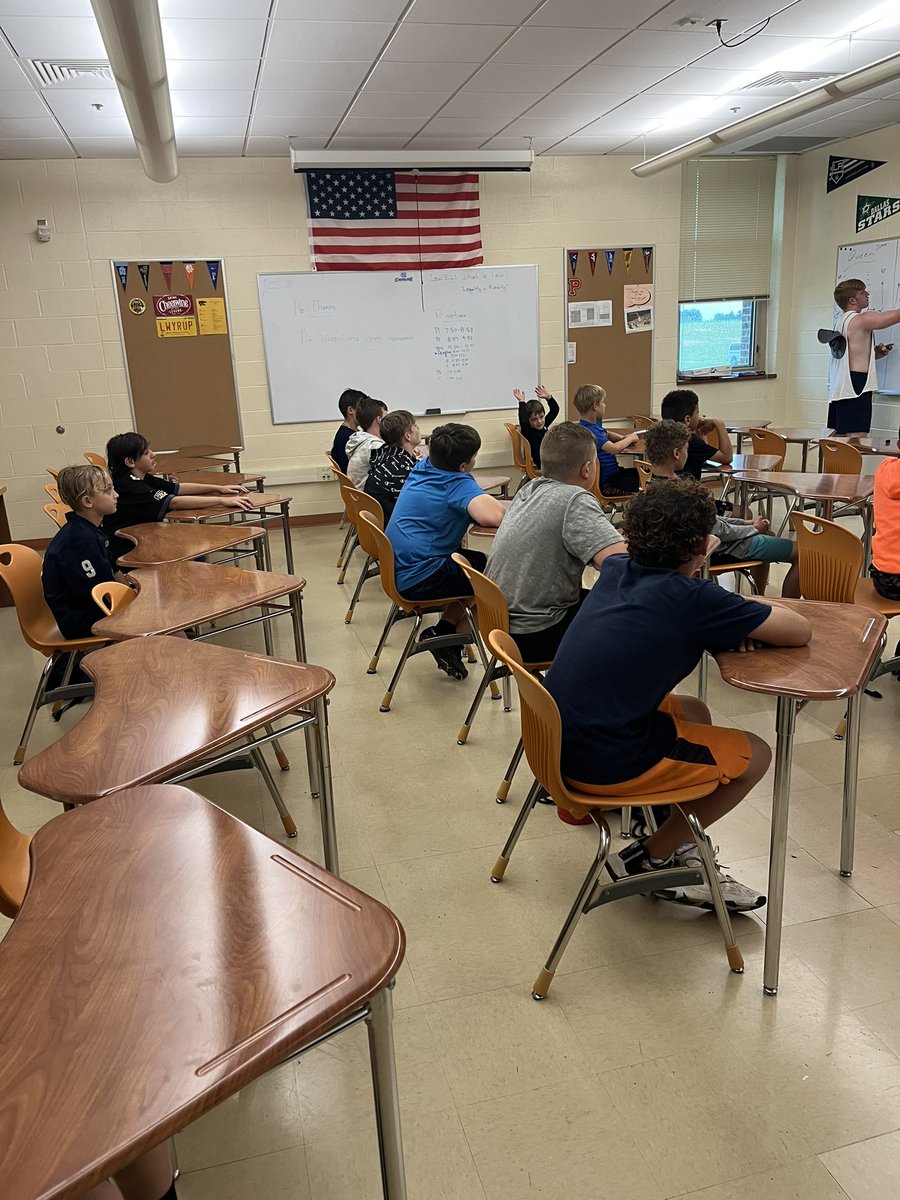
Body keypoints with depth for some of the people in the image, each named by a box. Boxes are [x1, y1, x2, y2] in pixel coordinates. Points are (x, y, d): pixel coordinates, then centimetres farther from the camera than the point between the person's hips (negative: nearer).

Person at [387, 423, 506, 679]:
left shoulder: (421, 467, 9)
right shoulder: (458, 483, -16)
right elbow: (494, 516, -34)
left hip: (398, 570, 9)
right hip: (420, 579, -9)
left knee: (480, 560, 23)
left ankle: (444, 630, 18)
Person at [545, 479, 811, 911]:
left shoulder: (616, 569, 5)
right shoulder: (693, 600, -15)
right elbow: (799, 631, -7)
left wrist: (732, 620, 13)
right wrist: (755, 611, 15)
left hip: (558, 741, 8)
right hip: (604, 763, -8)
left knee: (694, 714, 27)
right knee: (755, 756, 9)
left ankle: (674, 849, 27)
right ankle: (648, 860, 17)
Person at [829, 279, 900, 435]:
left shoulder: (840, 321, 18)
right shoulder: (861, 320, -9)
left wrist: (875, 352, 13)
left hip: (838, 390, 9)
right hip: (856, 387, -9)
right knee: (856, 440, -13)